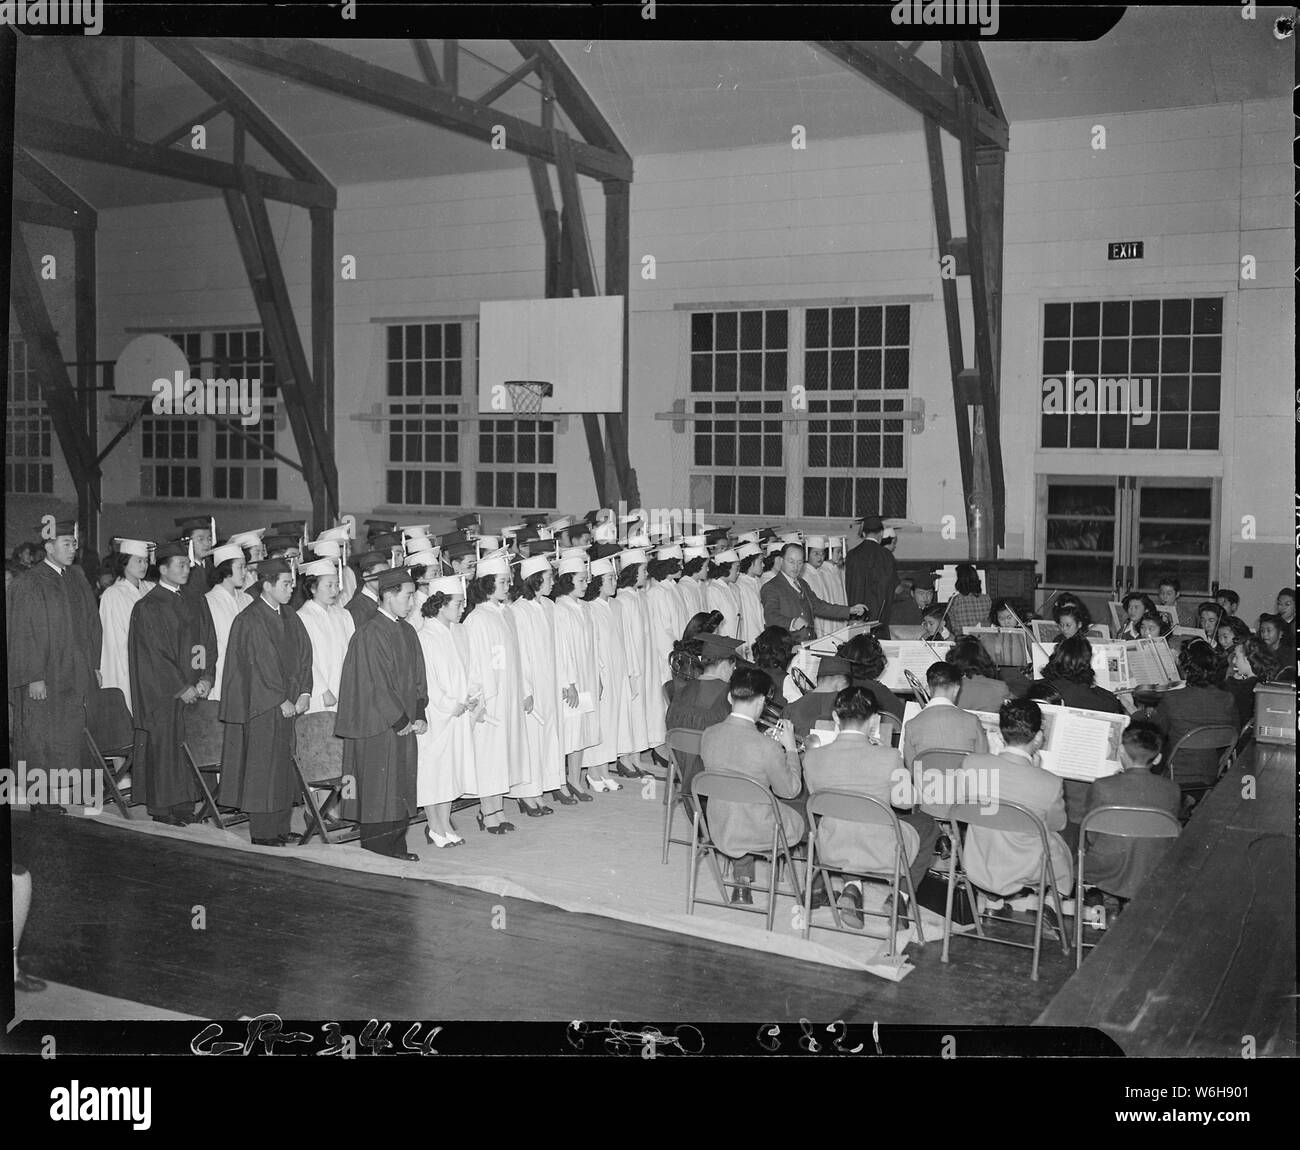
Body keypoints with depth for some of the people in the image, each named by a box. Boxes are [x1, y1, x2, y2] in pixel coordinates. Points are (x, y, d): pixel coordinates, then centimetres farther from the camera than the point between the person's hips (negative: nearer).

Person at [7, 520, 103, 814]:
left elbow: (92, 624, 14)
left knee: (72, 738, 6)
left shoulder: (78, 578, 10)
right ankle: (43, 798, 6)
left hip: (78, 676, 6)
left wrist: (94, 666, 9)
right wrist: (34, 677, -16)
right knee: (43, 738, -1)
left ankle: (59, 793, 14)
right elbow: (22, 634, -11)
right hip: (43, 677, -6)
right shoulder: (28, 585, -8)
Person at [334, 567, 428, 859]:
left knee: (401, 789, 10)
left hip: (404, 723, 8)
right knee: (379, 788, -2)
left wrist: (419, 714, 1)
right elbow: (376, 683, -16)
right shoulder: (370, 634, -14)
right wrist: (401, 720, -13)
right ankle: (376, 845, 6)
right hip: (378, 725, -8)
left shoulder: (407, 632, 11)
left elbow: (418, 678, 13)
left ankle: (396, 844, 17)